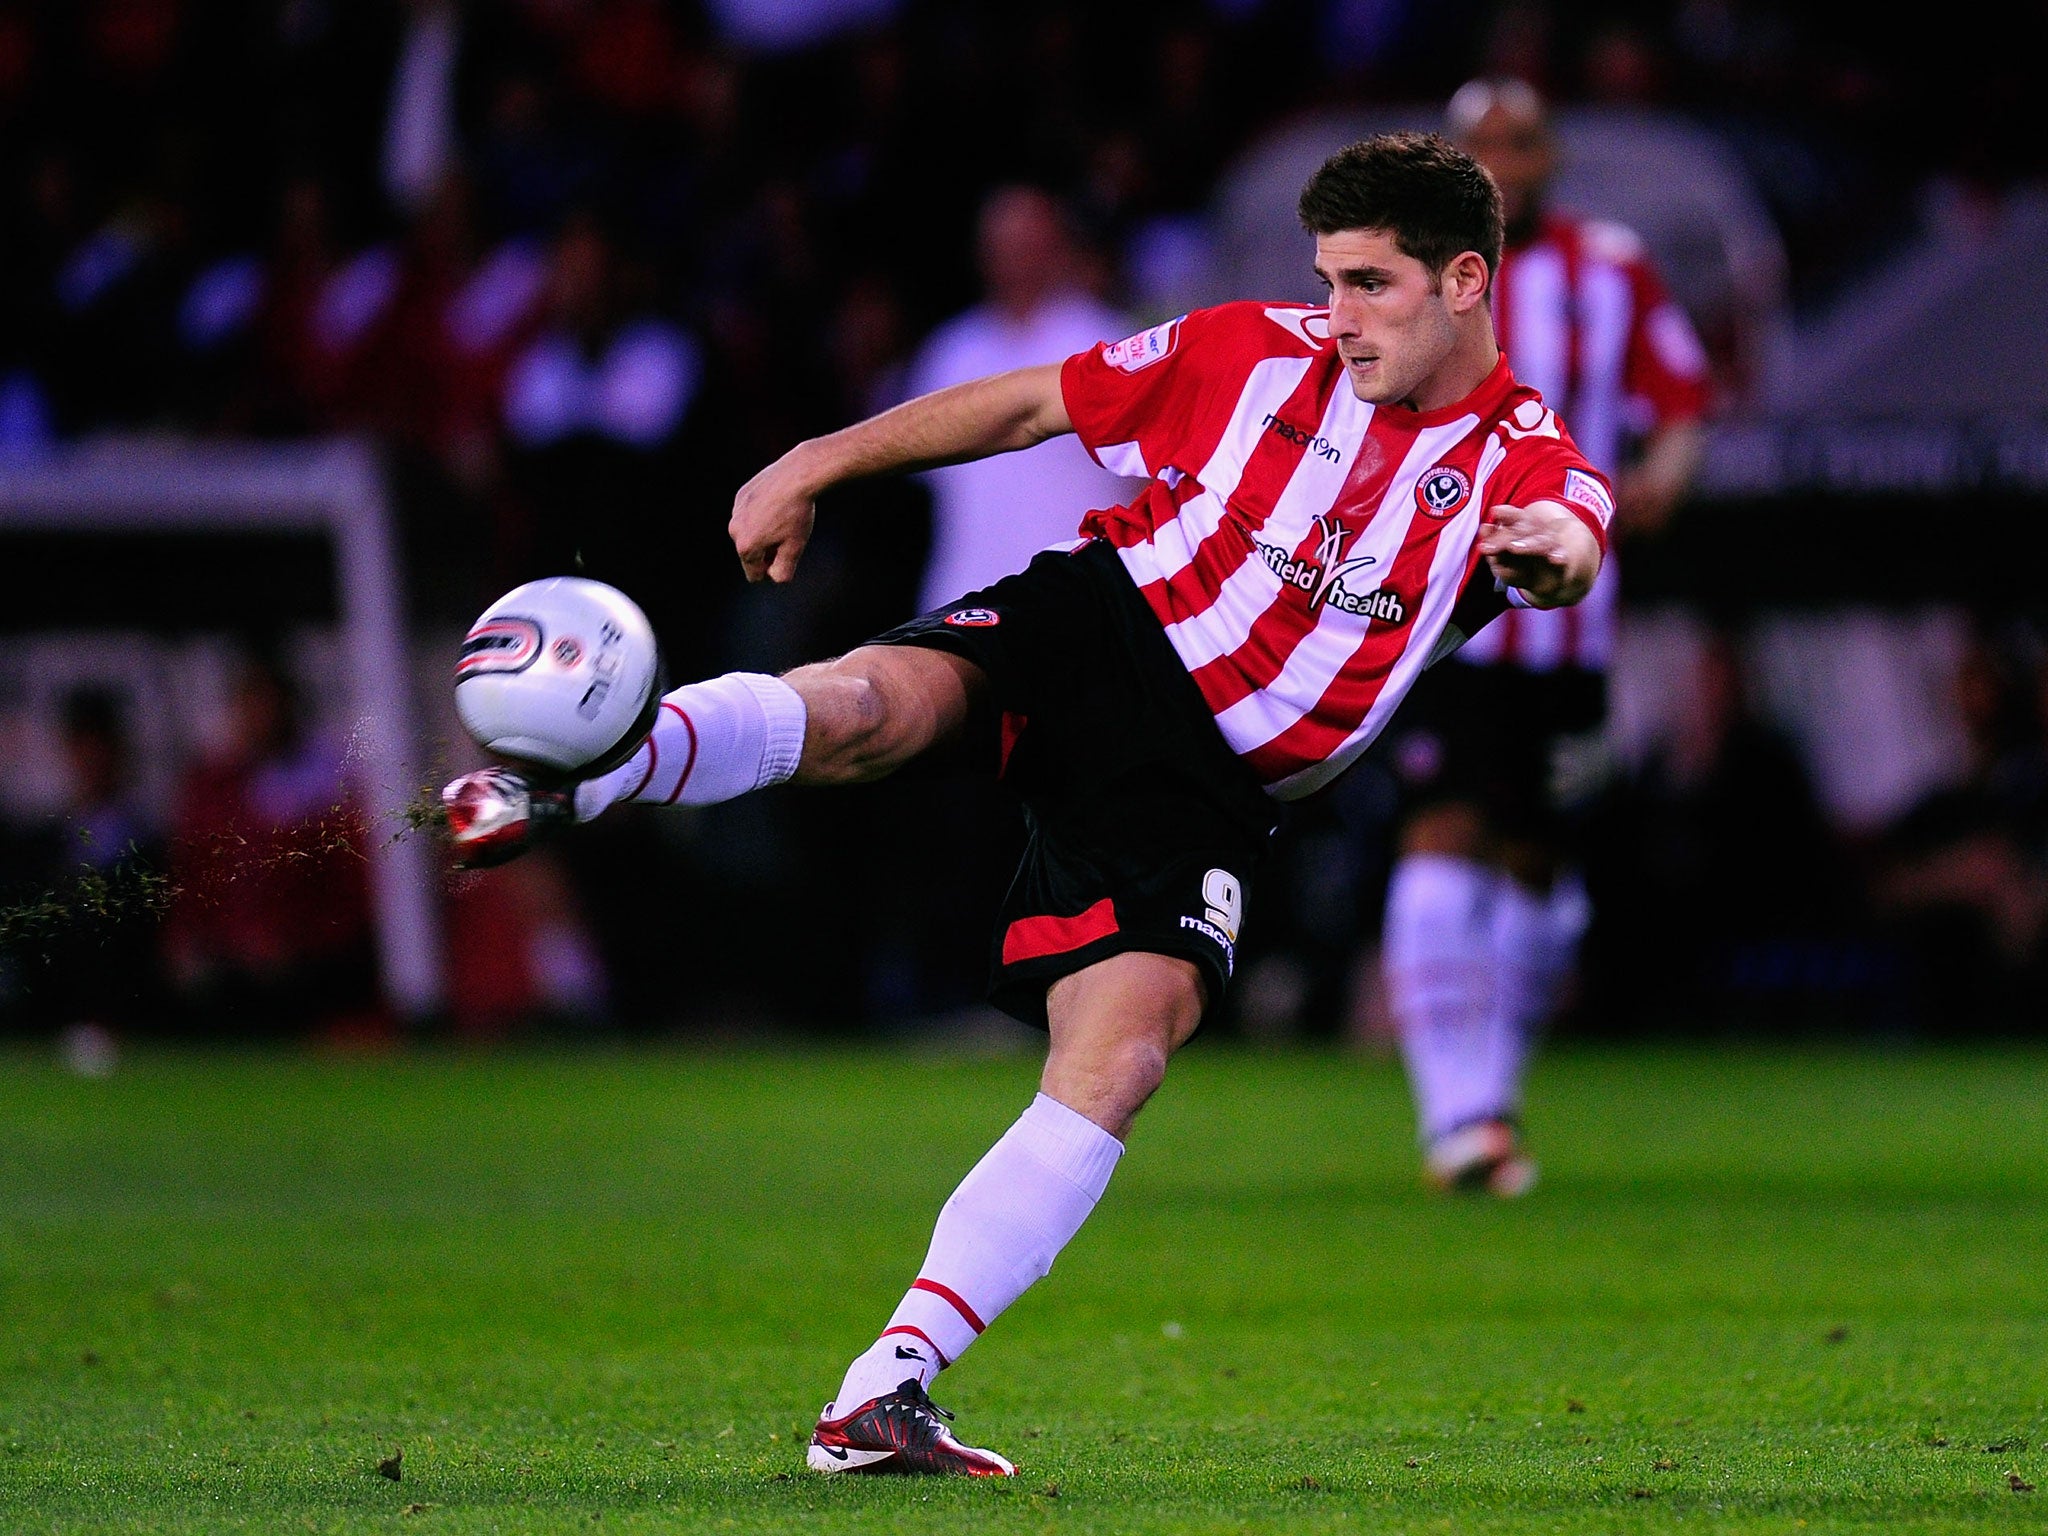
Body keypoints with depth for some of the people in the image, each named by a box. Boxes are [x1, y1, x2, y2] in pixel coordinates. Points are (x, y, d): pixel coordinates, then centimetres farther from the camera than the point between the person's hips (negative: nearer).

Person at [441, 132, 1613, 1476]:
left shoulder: (1525, 467, -2)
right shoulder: (1254, 353, 3)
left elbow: (1571, 550, -26)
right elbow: (1020, 406, 12)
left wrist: (1552, 554, -51)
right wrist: (815, 466, 11)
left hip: (1206, 791, -1)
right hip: (1098, 633, 1)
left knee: (1117, 1064, -19)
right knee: (863, 708, -33)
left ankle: (882, 1396, -17)